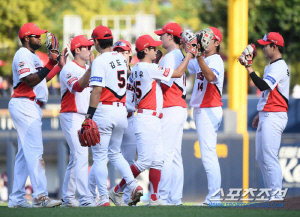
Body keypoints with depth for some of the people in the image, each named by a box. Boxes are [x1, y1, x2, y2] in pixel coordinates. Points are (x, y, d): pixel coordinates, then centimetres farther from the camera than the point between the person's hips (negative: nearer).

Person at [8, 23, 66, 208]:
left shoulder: (33, 57, 23)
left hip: (32, 108, 11)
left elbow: (42, 79, 19)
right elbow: (30, 81, -19)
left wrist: (59, 66, 16)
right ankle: (40, 196, -22)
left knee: (25, 153, 10)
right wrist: (50, 65, -22)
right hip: (24, 105, -11)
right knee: (35, 151, -16)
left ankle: (17, 199, 11)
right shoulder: (23, 55, -8)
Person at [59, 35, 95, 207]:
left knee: (76, 157, 12)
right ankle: (85, 199, -25)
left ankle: (67, 198, 19)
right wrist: (91, 68, -42)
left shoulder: (87, 69, 16)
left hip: (85, 117, 9)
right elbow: (77, 86, -31)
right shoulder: (69, 69, -11)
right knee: (81, 156, -18)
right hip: (71, 117, -9)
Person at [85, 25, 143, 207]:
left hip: (104, 110, -7)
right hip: (121, 111, 7)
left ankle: (104, 197, -6)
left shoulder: (100, 61, -11)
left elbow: (97, 90, -17)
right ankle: (133, 185, 1)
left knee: (99, 156, -1)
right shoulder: (122, 59, 11)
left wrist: (90, 114, -15)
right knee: (115, 153, 19)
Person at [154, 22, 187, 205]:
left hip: (170, 109, -10)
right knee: (175, 156, 10)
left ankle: (164, 197, -14)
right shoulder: (181, 56, 18)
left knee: (164, 155, -11)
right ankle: (176, 197, 9)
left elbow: (166, 82, -20)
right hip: (181, 108, 10)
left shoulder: (170, 57, -11)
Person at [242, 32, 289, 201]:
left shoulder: (279, 67, -13)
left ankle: (277, 195, -12)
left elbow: (263, 85, -28)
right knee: (261, 157, 12)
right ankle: (271, 193, 16)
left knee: (270, 157, -12)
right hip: (267, 117, 11)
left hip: (274, 117, -11)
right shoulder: (272, 66, 19)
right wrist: (260, 115, 26)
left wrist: (249, 68, -27)